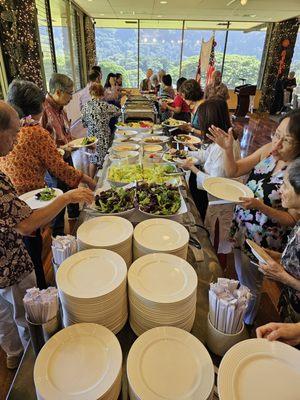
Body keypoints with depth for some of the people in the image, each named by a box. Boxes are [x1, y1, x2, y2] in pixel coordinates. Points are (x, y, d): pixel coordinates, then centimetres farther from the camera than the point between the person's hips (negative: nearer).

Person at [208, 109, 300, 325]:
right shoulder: (268, 150, -9)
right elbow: (233, 171, -1)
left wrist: (260, 206, -31)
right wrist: (228, 150, -18)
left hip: (264, 242, -5)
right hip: (241, 228, 5)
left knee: (250, 287, 19)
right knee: (240, 277, 26)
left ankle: (245, 324, 49)